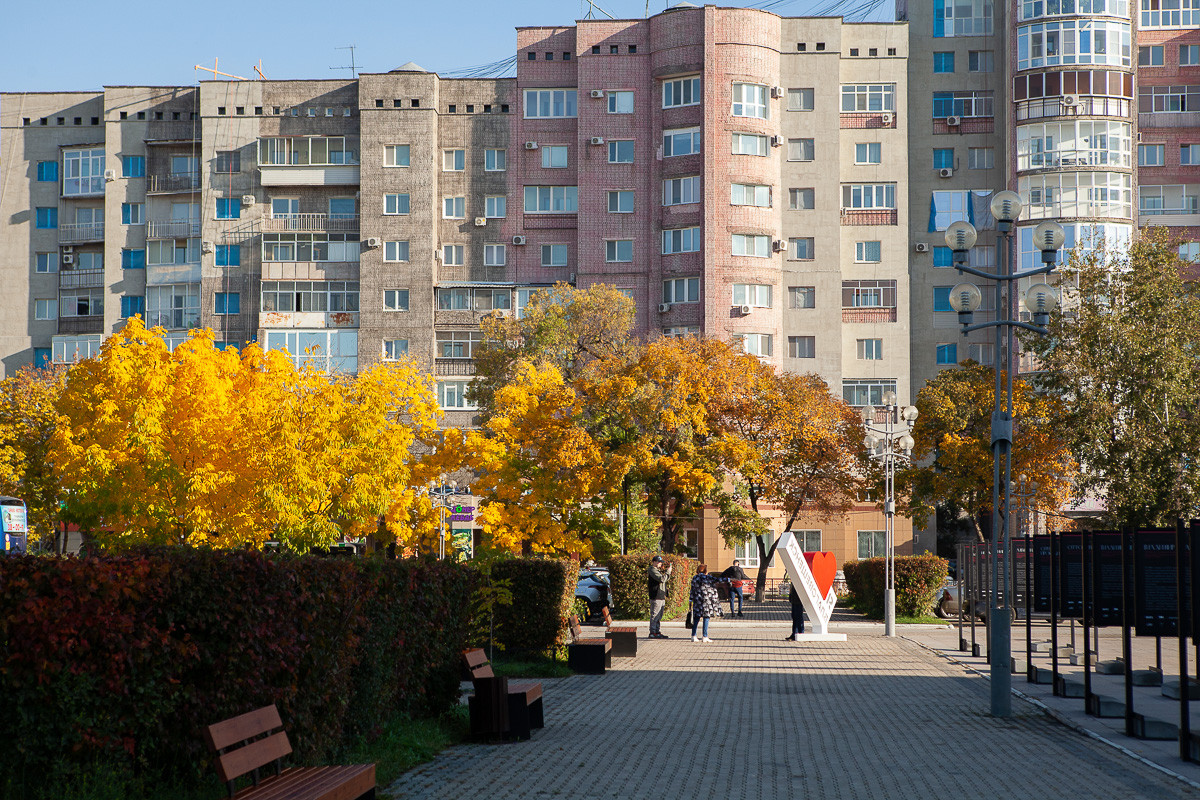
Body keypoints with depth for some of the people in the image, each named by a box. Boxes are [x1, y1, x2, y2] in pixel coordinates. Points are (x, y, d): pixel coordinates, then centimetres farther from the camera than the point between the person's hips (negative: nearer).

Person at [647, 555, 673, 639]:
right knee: (655, 616, -8)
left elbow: (666, 580, 25)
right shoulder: (652, 570, -11)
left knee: (659, 616, 12)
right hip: (656, 597, -10)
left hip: (661, 597, 10)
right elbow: (662, 579, -22)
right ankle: (653, 633, -7)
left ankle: (658, 632, 16)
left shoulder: (658, 570, 21)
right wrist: (668, 571, -14)